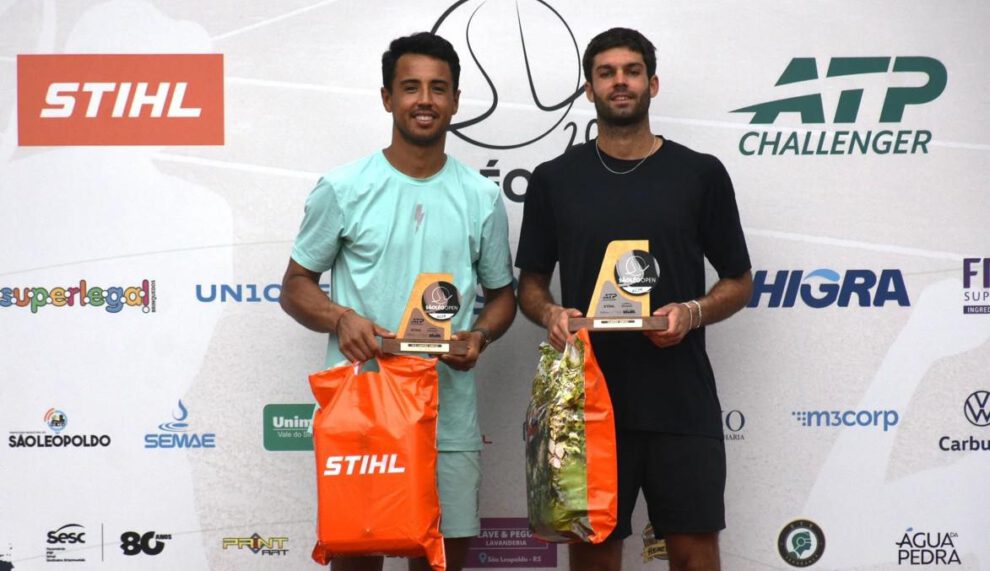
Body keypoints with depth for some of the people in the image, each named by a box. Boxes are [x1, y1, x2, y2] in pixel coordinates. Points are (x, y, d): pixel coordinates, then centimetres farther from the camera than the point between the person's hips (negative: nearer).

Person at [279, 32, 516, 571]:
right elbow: (295, 285, 6)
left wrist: (480, 336, -6)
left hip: (450, 414, 2)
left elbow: (502, 293, 15)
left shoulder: (481, 197, 7)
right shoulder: (342, 189, 0)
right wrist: (340, 318, -15)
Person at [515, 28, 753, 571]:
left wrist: (693, 313, -12)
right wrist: (550, 313, -11)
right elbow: (530, 282, 11)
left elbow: (739, 282, 7)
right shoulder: (554, 179, 5)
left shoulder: (700, 174, 2)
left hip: (682, 401, -1)